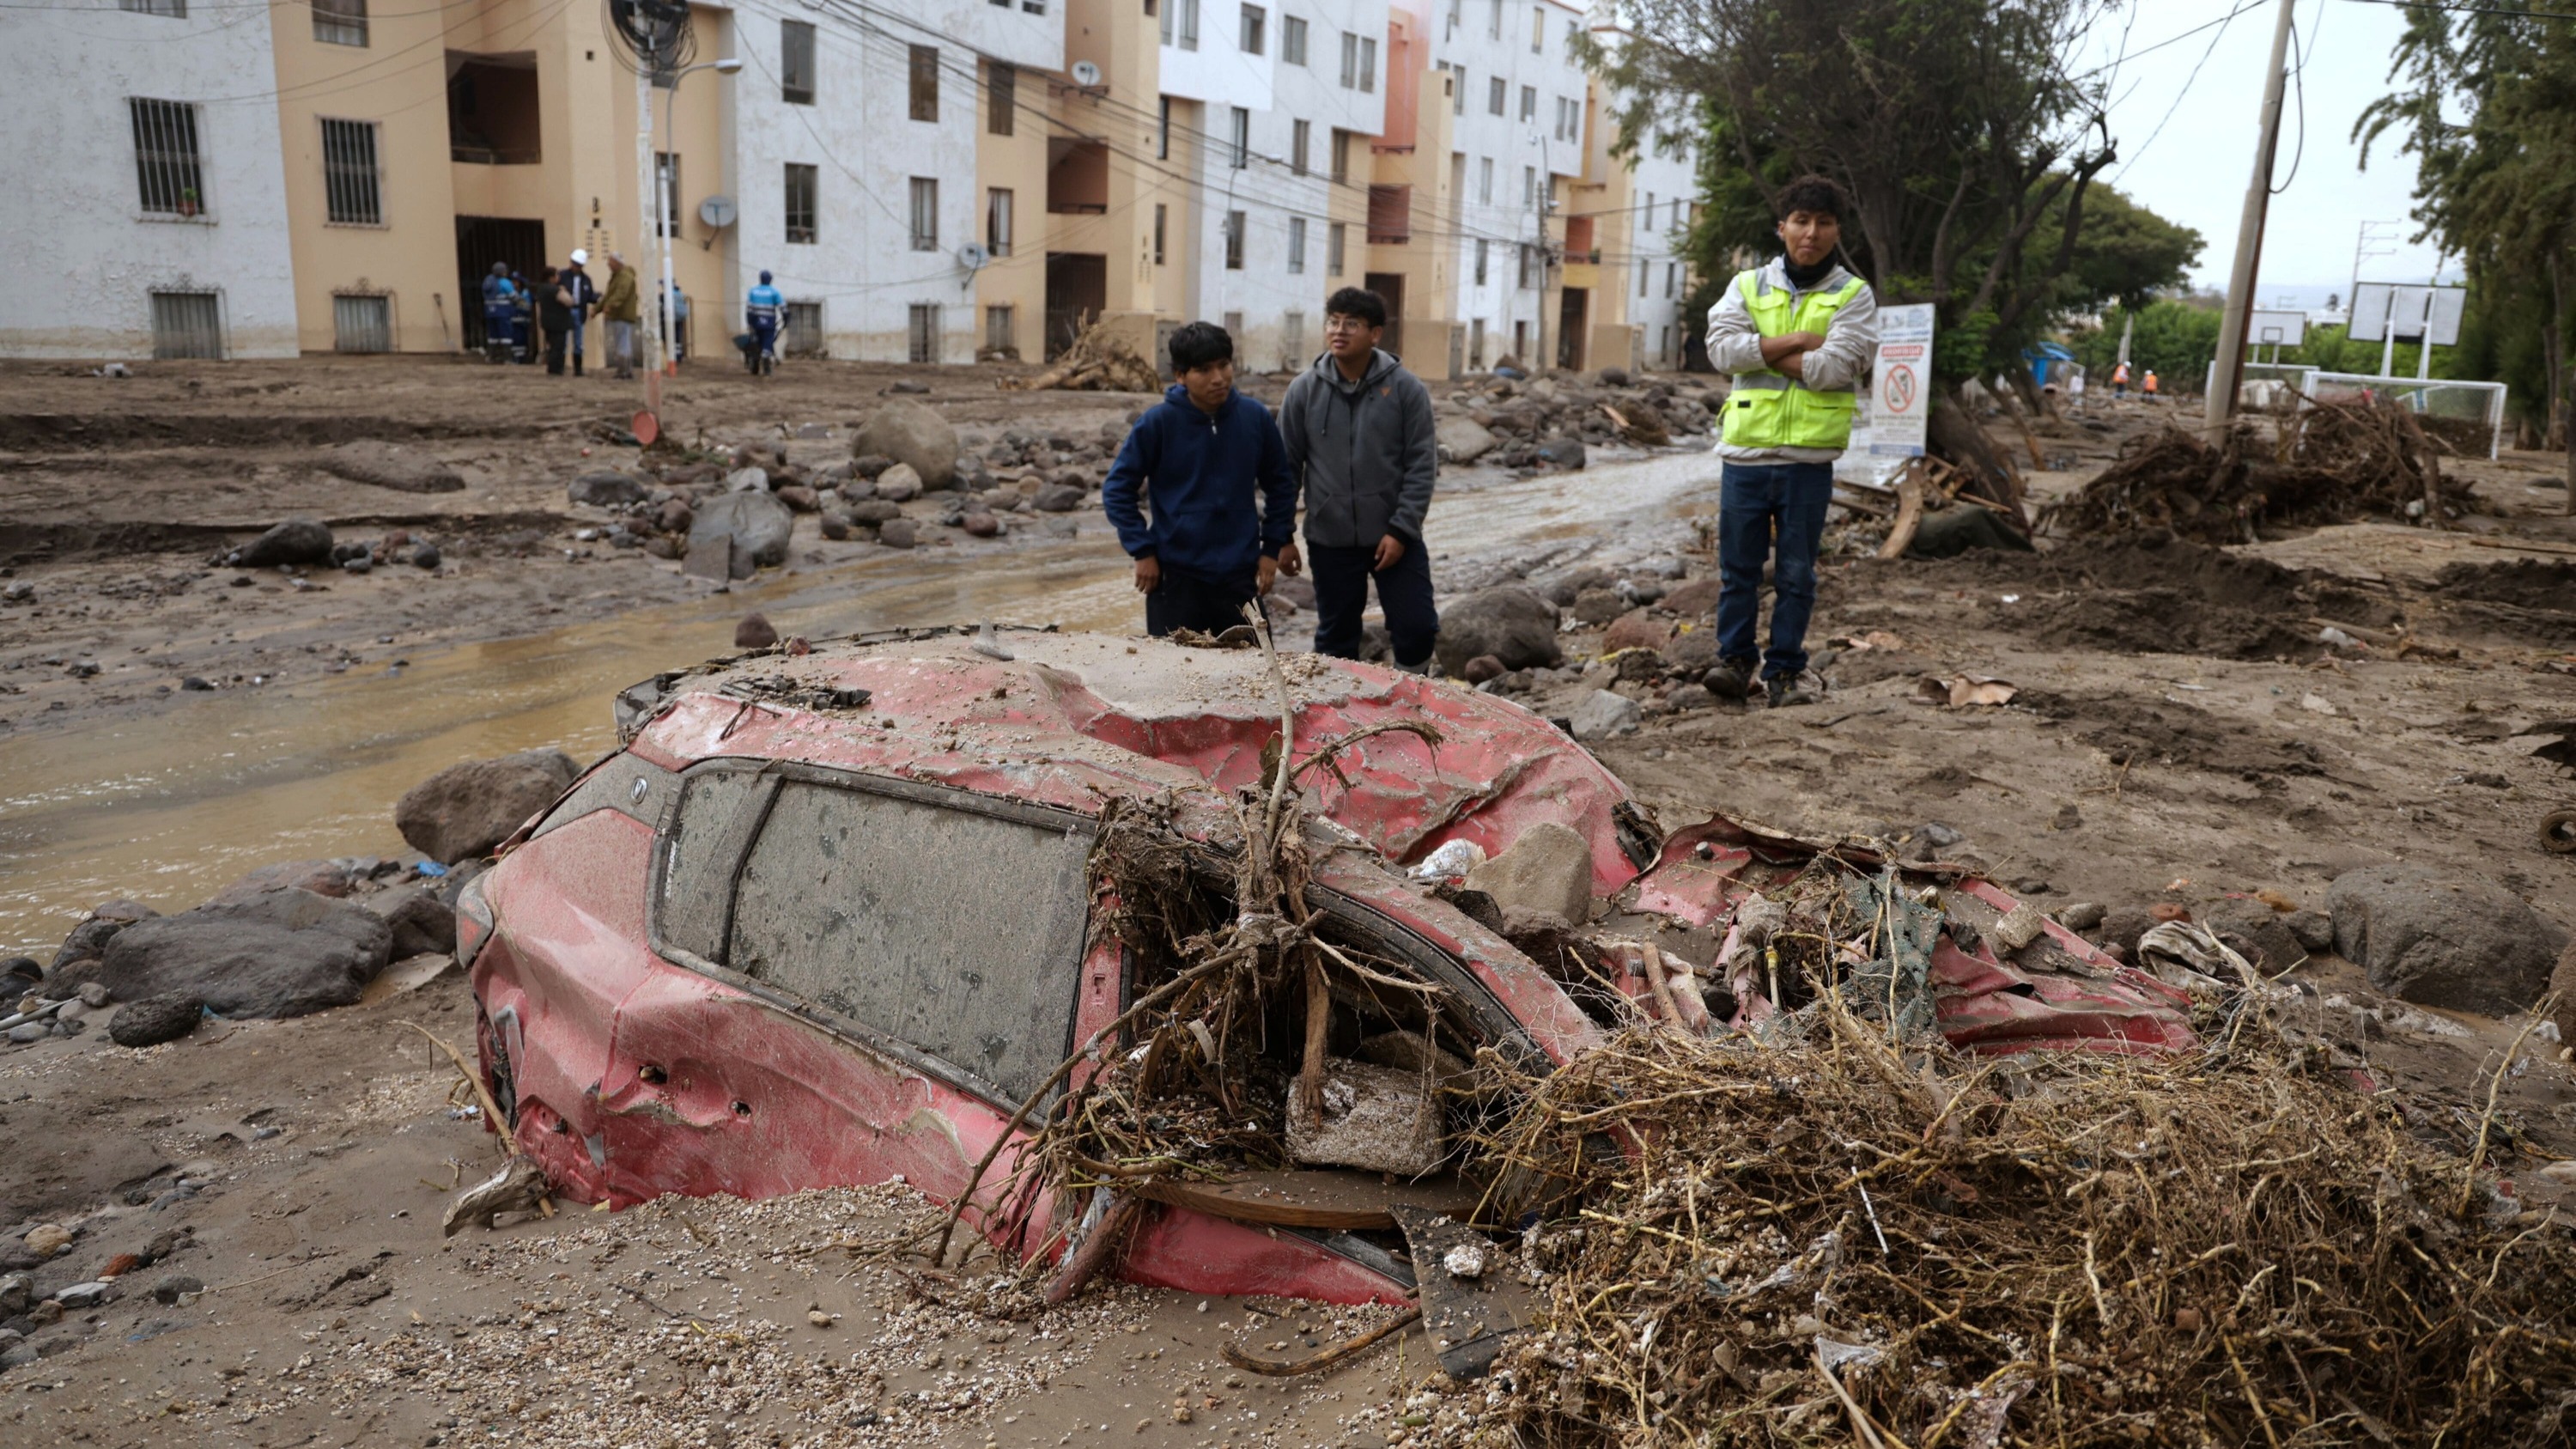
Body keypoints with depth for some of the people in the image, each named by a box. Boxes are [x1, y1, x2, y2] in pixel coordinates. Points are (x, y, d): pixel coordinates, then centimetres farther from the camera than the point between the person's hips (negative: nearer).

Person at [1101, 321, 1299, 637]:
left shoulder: (1256, 417, -2)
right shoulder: (1158, 423, -9)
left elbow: (1280, 484, 10)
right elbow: (1118, 489, -3)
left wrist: (1273, 546, 6)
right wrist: (1142, 551, -8)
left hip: (1240, 575, 2)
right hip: (1174, 577, -2)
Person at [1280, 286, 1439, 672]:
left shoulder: (1406, 389, -5)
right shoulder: (1304, 390, -1)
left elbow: (1422, 466, -6)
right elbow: (1287, 466, 4)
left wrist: (1401, 530, -12)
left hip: (1394, 537, -1)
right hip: (1329, 539, 1)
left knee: (1417, 626, 0)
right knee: (1335, 638, 11)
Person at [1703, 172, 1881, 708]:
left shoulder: (1854, 296, 4)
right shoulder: (1748, 286, 9)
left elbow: (1832, 368, -12)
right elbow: (1722, 347, -9)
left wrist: (1763, 353, -7)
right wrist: (1795, 341, -11)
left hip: (1809, 457, -1)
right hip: (1746, 449, 1)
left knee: (1796, 573, 6)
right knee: (1739, 567, 7)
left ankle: (1785, 668, 16)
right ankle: (1735, 659, 20)